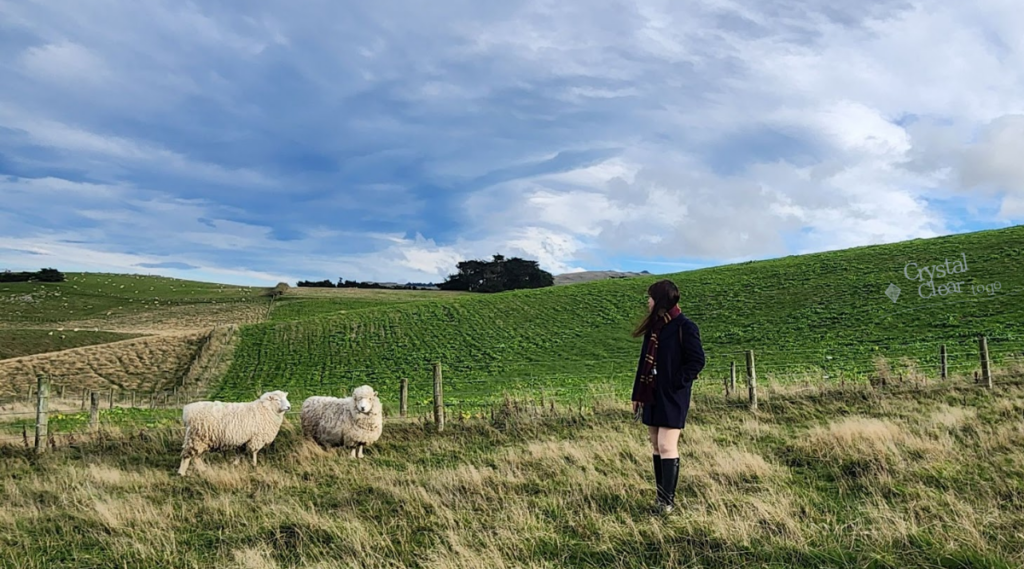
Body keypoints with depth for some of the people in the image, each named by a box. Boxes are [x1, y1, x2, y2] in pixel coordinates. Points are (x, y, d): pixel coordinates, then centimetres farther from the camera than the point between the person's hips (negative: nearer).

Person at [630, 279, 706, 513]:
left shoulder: (685, 327, -11)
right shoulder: (653, 326, 12)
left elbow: (697, 360, -13)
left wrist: (676, 384, -16)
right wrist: (637, 394, 14)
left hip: (672, 398, -8)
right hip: (651, 395, 8)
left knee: (667, 446, -8)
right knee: (656, 446, 10)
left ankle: (668, 499, -1)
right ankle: (661, 495, 18)